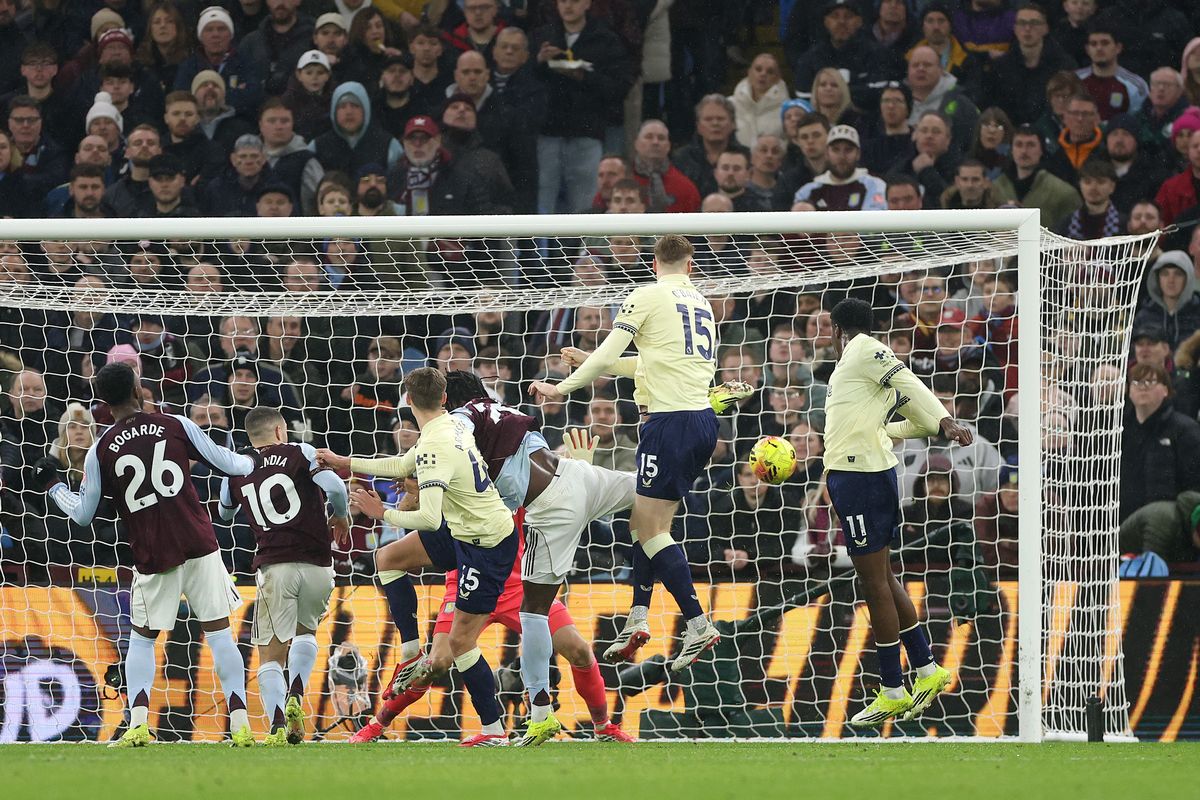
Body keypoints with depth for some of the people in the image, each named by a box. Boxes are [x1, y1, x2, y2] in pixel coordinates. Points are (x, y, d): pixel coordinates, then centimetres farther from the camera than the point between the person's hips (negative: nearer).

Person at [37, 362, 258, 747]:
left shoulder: (100, 451, 0)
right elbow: (225, 463, 9)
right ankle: (240, 724, -4)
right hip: (199, 548, 0)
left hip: (151, 558, 0)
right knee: (219, 632, 3)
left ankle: (138, 724, 0)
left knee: (142, 638, 16)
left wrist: (52, 485, 24)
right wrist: (251, 462, 32)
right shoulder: (177, 426, 0)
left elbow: (83, 515, 7)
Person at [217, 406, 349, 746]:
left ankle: (278, 726, -17)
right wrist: (342, 516, 9)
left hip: (274, 567, 0)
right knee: (306, 632, 26)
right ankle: (295, 695, 3)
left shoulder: (236, 471, 12)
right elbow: (334, 487, -11)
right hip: (317, 564, 0)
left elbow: (224, 514, 31)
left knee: (271, 654, 3)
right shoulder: (300, 454, 4)